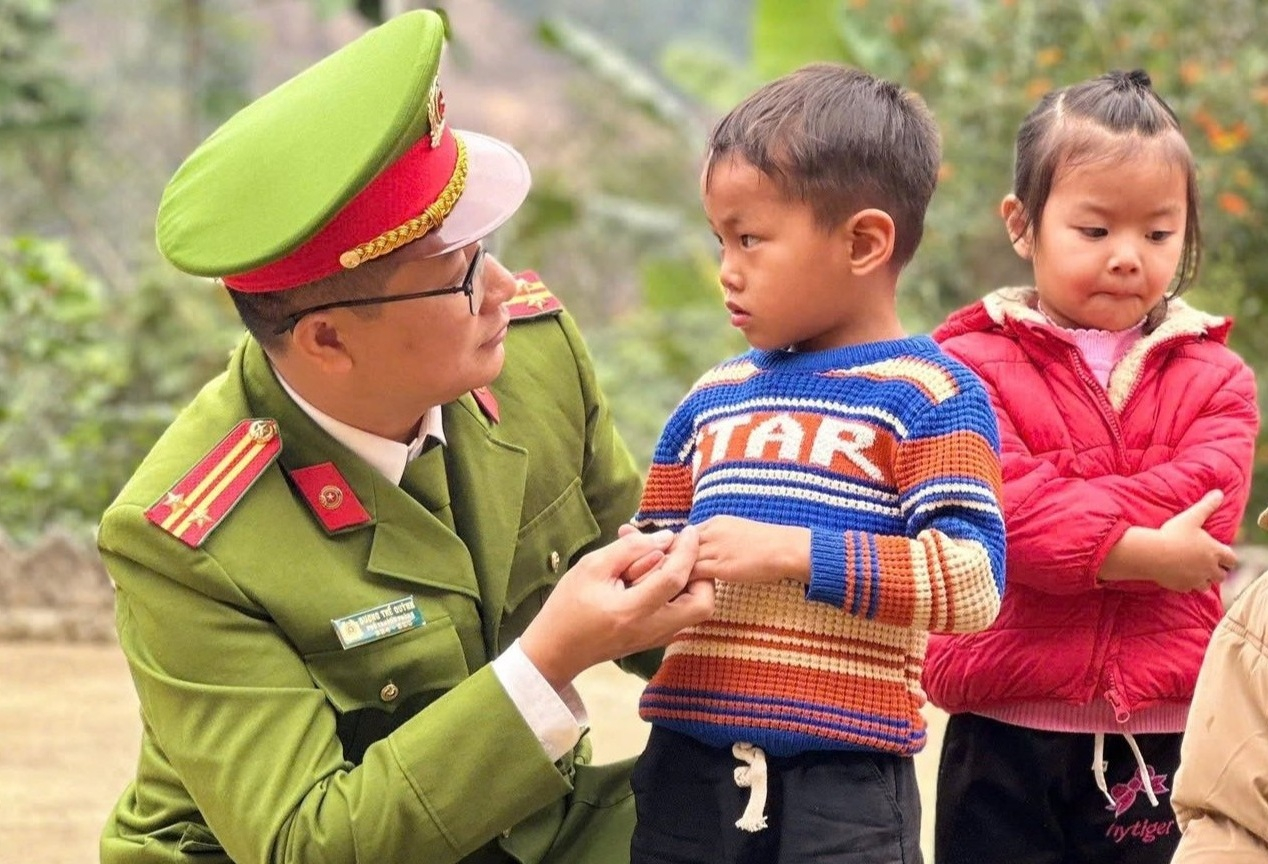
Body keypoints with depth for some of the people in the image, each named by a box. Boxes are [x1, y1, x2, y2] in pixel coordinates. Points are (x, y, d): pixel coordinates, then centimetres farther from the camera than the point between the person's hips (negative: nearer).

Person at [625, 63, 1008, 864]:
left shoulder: (928, 397, -4)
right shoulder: (712, 399, 14)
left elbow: (972, 580, -16)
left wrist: (796, 553, -20)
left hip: (845, 779, -5)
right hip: (691, 765, 5)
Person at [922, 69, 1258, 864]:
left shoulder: (1213, 379, 9)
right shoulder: (976, 367, 0)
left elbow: (1205, 505, -9)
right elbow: (1000, 514, -14)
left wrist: (1054, 509, -15)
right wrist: (1142, 552, -18)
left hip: (1163, 738, 2)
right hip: (1007, 736, -2)